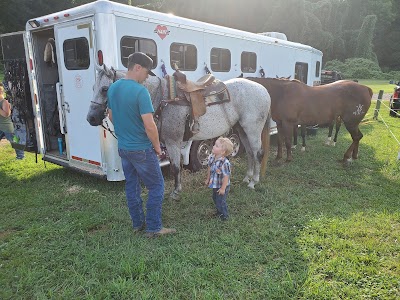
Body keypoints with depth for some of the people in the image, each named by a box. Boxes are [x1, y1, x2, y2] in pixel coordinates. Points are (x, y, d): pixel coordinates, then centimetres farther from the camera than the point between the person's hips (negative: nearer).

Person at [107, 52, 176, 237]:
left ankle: (137, 223, 30)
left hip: (123, 147, 8)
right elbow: (149, 126, -24)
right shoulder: (140, 91, -21)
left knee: (131, 186, 17)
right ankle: (153, 228, 11)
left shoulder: (112, 88, 4)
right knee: (156, 186, 6)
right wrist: (157, 147, -10)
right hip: (141, 149, -8)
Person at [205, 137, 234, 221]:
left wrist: (223, 188, -21)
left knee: (220, 201, 6)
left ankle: (224, 215, 31)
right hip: (215, 184, 8)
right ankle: (219, 211, 48)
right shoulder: (212, 157, -10)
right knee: (215, 198, 24)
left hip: (222, 186, -8)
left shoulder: (224, 163, -33)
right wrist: (208, 179, 16)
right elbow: (209, 168, 7)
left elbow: (226, 176, -27)